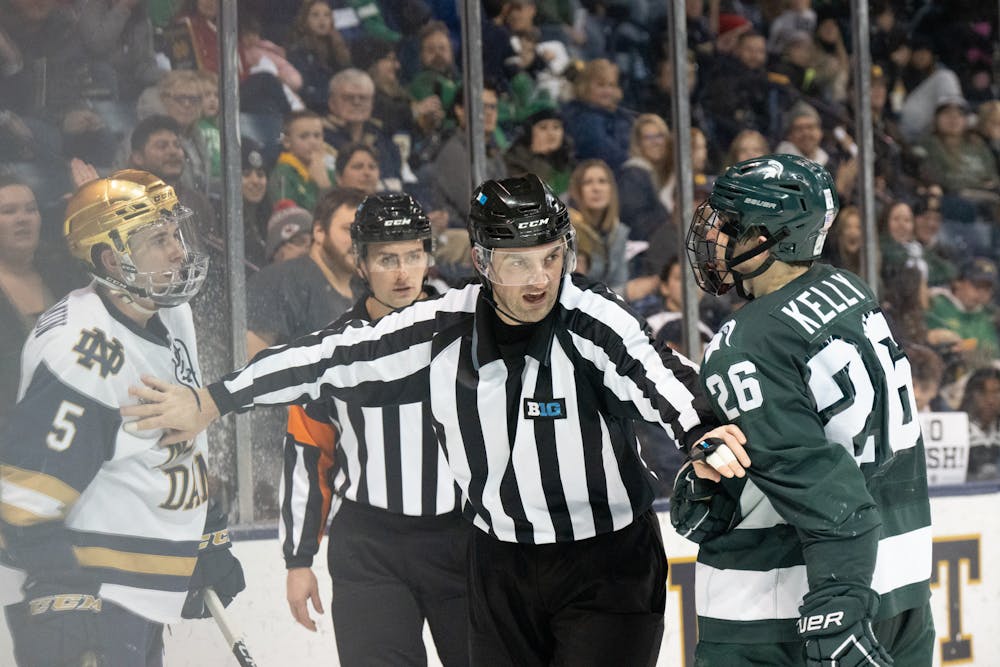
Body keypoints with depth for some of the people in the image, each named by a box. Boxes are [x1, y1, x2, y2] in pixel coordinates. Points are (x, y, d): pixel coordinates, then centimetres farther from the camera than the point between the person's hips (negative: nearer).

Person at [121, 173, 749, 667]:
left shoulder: (595, 321, -20)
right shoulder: (442, 329, -6)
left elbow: (649, 369, -40)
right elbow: (332, 356, 3)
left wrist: (700, 433, -62)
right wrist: (211, 403, 7)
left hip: (608, 567, -5)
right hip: (501, 564, 5)